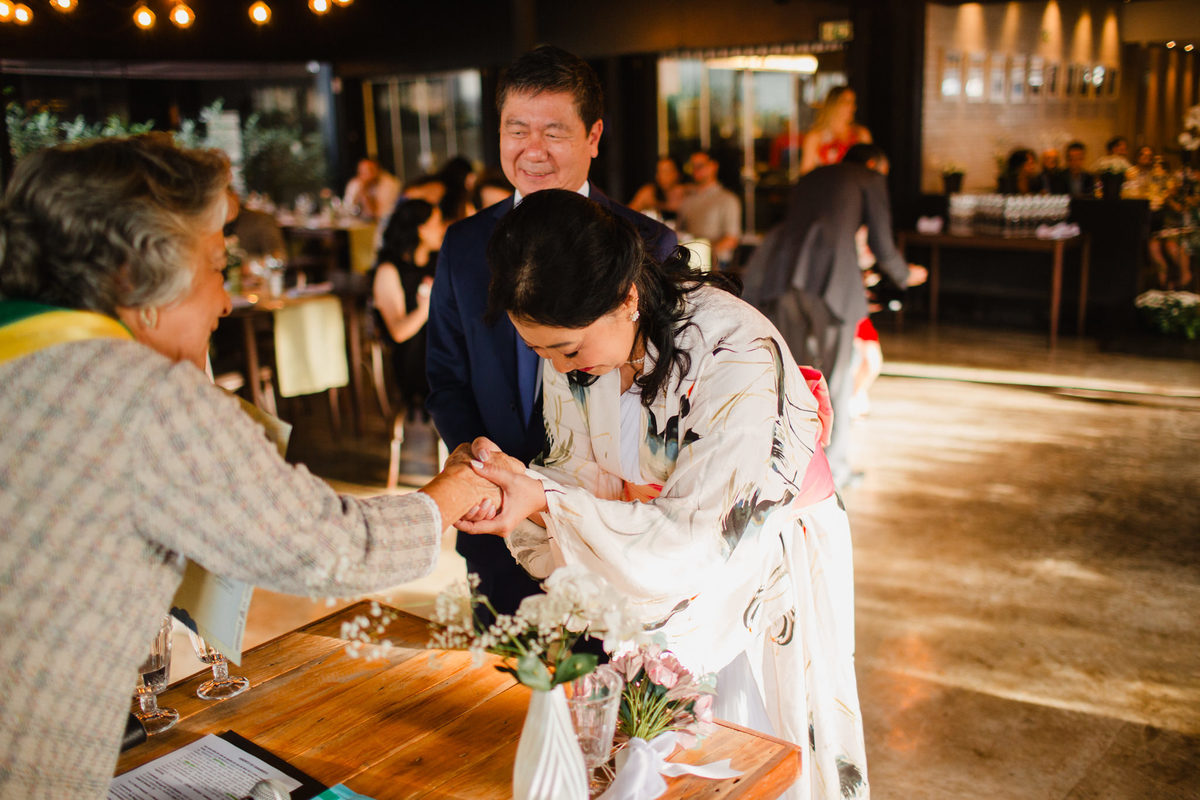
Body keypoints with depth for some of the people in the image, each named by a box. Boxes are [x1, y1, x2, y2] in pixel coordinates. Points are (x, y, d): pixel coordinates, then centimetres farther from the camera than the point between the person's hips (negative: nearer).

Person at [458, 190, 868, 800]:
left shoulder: (737, 356, -34)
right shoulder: (578, 337, -14)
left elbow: (692, 532, -30)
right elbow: (584, 469, -4)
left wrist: (546, 501, -40)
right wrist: (519, 484, -27)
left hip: (766, 561, -5)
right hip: (654, 564, 5)